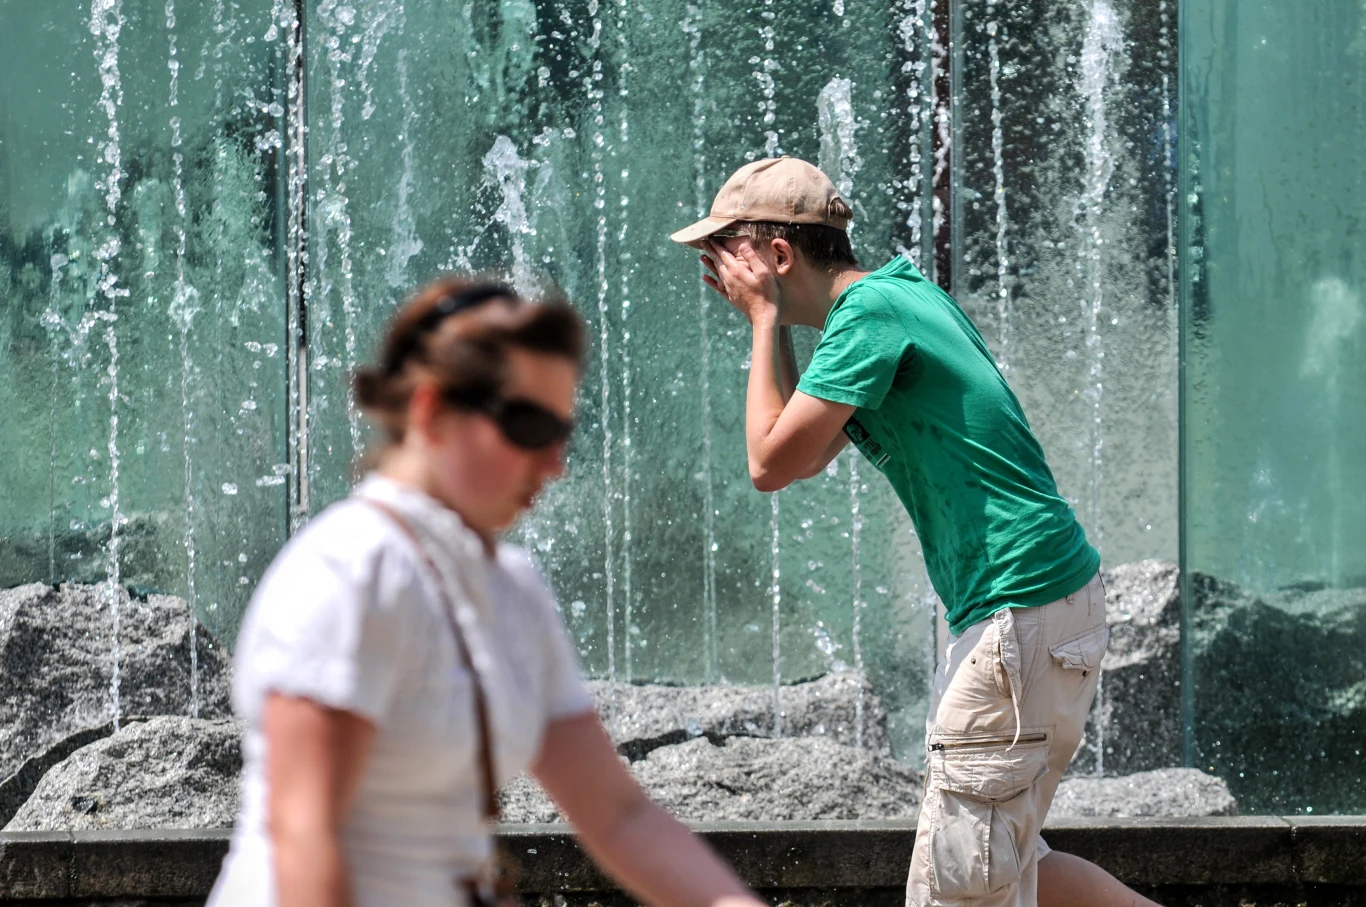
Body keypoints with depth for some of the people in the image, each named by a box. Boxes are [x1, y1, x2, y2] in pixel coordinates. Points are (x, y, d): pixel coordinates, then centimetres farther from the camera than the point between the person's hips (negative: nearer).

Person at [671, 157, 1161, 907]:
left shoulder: (870, 314, -13)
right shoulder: (902, 295, 17)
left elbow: (771, 464, -13)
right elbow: (807, 457, 25)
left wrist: (764, 317, -3)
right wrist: (772, 321, 17)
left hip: (1022, 613, -10)